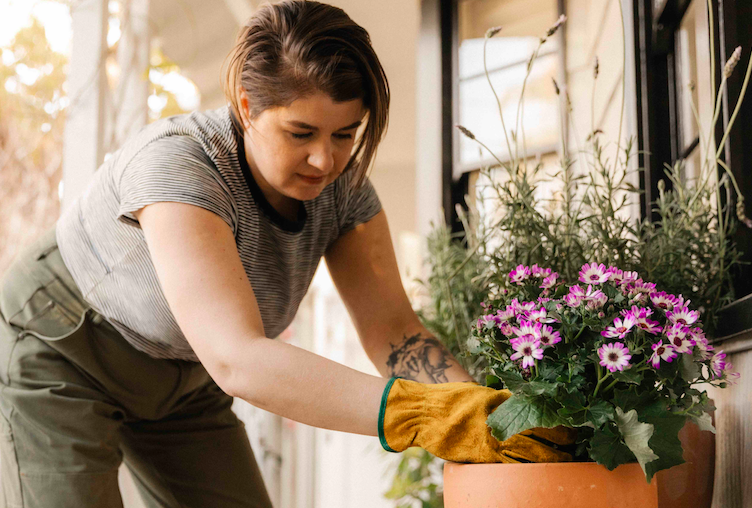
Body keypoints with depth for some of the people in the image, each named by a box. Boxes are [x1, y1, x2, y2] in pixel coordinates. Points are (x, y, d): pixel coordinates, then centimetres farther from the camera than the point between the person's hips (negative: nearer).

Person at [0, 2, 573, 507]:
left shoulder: (342, 186, -17)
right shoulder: (177, 165, -38)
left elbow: (392, 327, -18)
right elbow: (238, 360, -49)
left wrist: (478, 408, -38)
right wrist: (439, 419, -57)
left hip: (181, 379, 6)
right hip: (61, 357, -6)